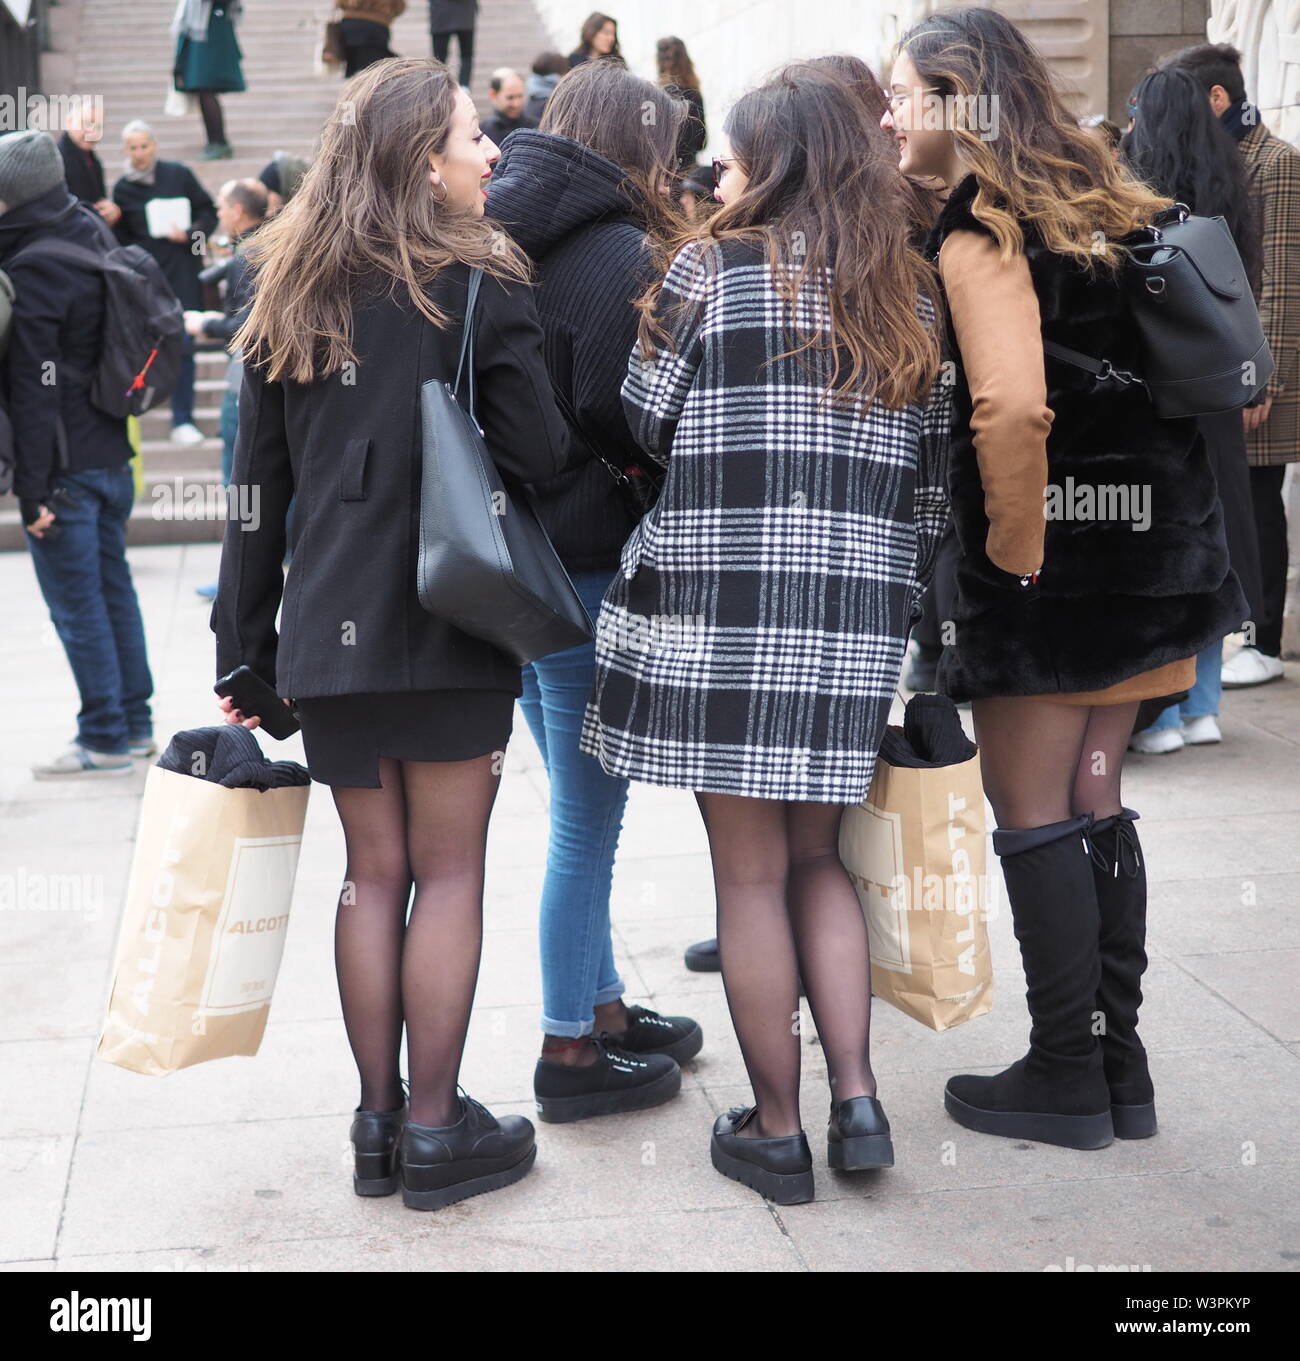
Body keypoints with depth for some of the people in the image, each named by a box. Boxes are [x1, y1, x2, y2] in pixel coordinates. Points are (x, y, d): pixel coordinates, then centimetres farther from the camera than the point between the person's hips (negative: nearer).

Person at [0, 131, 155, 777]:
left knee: (76, 605, 0)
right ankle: (134, 723, 23)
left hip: (65, 465, -8)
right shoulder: (92, 235, 7)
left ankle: (105, 740, 6)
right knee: (114, 587, 15)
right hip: (111, 452, 8)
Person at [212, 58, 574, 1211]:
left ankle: (378, 1126, 18)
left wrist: (245, 648, 12)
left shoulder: (291, 296, 9)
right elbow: (540, 456, -11)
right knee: (449, 870, 5)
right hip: (450, 632, -5)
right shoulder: (479, 287, -6)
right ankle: (437, 1133, 11)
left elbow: (257, 486, 9)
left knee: (374, 871, 12)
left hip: (326, 637, 5)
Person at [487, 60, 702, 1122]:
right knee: (587, 820, 2)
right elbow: (621, 427, -19)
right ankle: (572, 1051, 13)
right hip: (584, 568, -8)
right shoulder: (621, 255, -14)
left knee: (582, 808, 20)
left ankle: (601, 1003, 31)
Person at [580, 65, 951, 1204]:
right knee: (816, 857, 18)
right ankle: (856, 1102, 11)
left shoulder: (713, 270, -4)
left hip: (721, 610, -4)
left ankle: (775, 1130, 12)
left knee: (750, 872, 4)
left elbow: (643, 420, 3)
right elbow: (932, 476, 10)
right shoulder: (907, 302, 9)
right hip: (857, 621, 5)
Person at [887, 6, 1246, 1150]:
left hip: (1051, 558, -8)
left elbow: (1010, 409, -27)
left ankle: (1065, 1077, 11)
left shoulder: (980, 234, -14)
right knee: (1093, 800, 14)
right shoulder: (1095, 203, 12)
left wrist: (1016, 545, -15)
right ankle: (1119, 1065, 21)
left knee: (1031, 810, 2)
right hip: (1146, 538, 8)